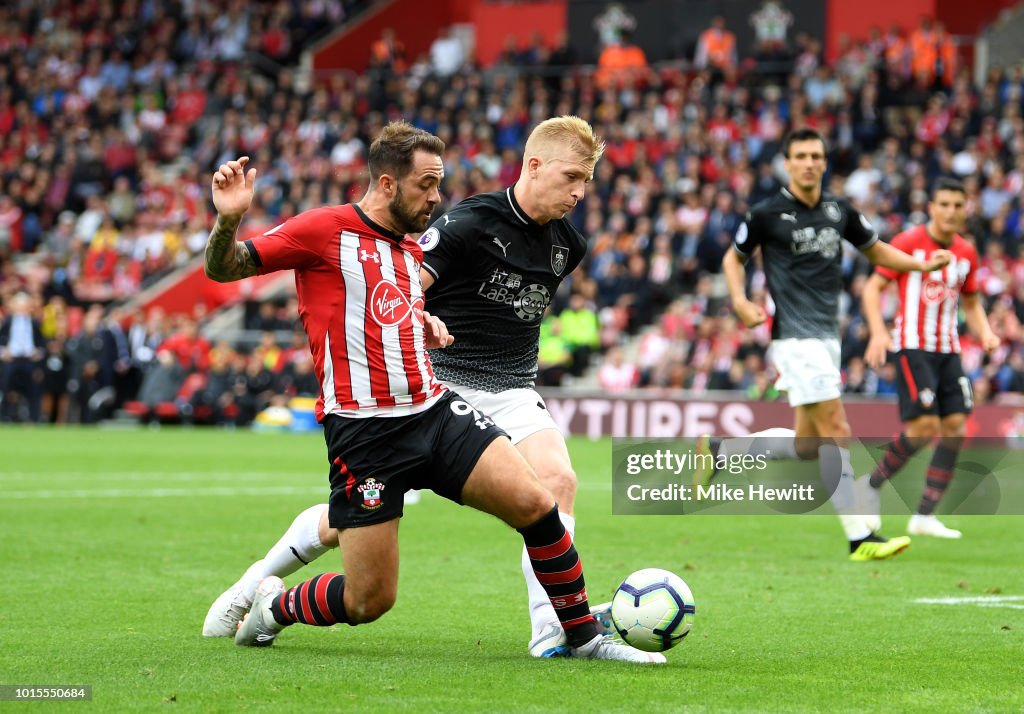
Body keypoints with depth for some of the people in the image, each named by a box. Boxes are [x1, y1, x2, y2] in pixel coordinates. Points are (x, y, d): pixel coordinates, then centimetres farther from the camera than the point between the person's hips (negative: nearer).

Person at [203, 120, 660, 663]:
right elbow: (222, 269, -6)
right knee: (370, 601, -6)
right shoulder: (325, 229, -5)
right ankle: (272, 605, 24)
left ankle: (583, 637, 4)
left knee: (535, 502, -11)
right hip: (363, 429, -7)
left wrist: (426, 323, 15)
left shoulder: (411, 249, 18)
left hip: (434, 410, 7)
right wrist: (229, 219, -27)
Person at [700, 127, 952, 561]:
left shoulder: (839, 211, 8)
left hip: (826, 336, 7)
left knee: (806, 446, 9)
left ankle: (719, 451, 28)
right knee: (835, 431, -14)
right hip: (795, 335, -7)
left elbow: (875, 250, 22)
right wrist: (741, 301, -9)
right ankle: (860, 539, -12)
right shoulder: (768, 214, -6)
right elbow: (734, 258, 8)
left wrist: (922, 264, 9)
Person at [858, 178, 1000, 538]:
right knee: (924, 426, -16)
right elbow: (873, 288, -6)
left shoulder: (966, 253, 10)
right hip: (912, 346, -6)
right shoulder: (908, 243, -7)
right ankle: (872, 484, 6)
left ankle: (924, 515, 2)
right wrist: (878, 332, -20)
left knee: (955, 427, -4)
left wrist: (985, 332, 3)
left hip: (948, 350, 6)